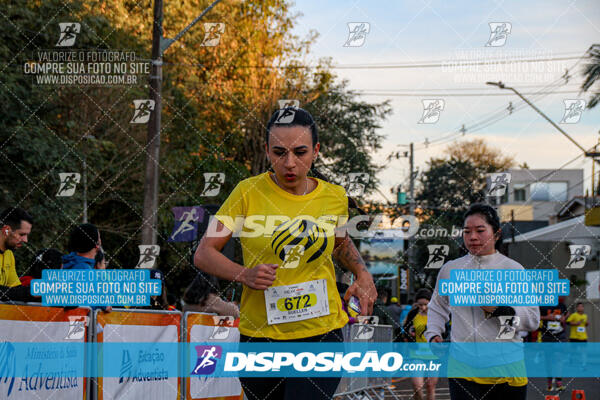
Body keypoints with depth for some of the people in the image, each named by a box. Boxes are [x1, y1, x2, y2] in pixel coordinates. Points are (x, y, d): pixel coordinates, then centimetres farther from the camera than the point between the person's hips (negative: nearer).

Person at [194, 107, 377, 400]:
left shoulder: (335, 197, 2)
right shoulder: (249, 192, -6)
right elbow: (203, 254, -3)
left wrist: (363, 274, 6)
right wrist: (246, 275, -20)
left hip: (321, 334, 0)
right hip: (259, 335, 0)